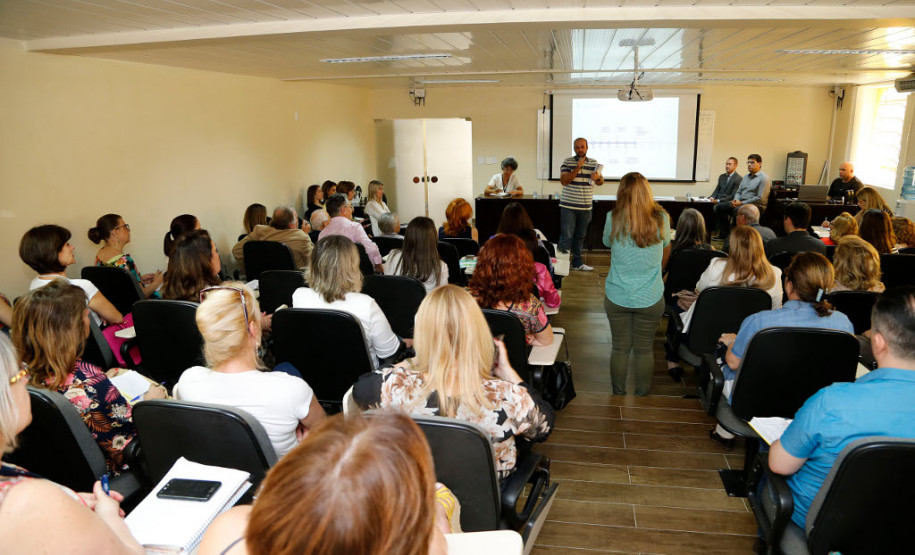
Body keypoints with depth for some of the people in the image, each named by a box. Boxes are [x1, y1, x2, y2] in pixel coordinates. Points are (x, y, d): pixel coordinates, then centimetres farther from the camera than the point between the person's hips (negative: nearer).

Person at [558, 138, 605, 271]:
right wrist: (578, 168, -19)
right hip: (568, 206, -4)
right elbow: (563, 181, -13)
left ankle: (577, 262, 22)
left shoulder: (594, 163, 10)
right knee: (566, 236, -8)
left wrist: (598, 177, -10)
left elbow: (601, 182, 14)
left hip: (586, 207, 4)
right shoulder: (567, 162, -1)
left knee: (580, 236, 12)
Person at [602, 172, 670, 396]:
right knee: (644, 349, 15)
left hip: (617, 297, 0)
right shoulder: (661, 219, -8)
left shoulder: (613, 219, -12)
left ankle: (618, 394, 27)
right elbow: (666, 252, 10)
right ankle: (642, 394, 29)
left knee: (620, 348, 13)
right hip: (650, 298, 0)